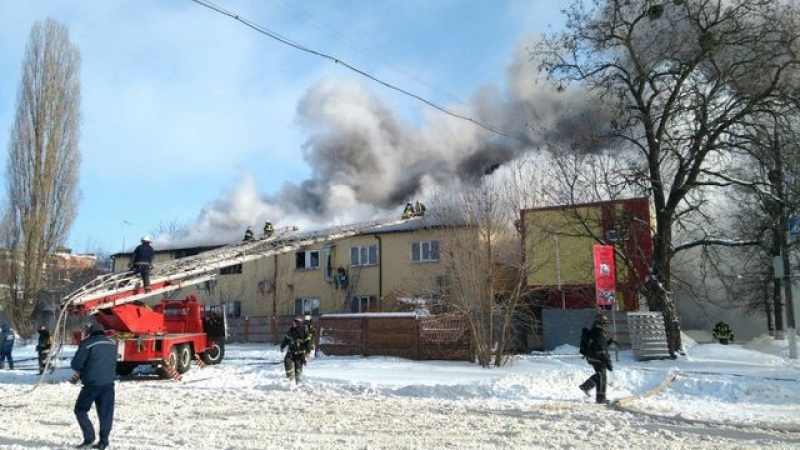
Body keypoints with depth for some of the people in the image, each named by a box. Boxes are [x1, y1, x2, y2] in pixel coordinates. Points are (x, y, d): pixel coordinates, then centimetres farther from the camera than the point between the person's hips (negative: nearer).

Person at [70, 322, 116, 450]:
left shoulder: (87, 343, -7)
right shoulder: (112, 344, 11)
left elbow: (75, 364, -9)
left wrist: (79, 371, 17)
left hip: (93, 383, -5)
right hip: (108, 383, 5)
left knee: (80, 410, 11)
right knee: (106, 413, 10)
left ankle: (89, 438, 2)